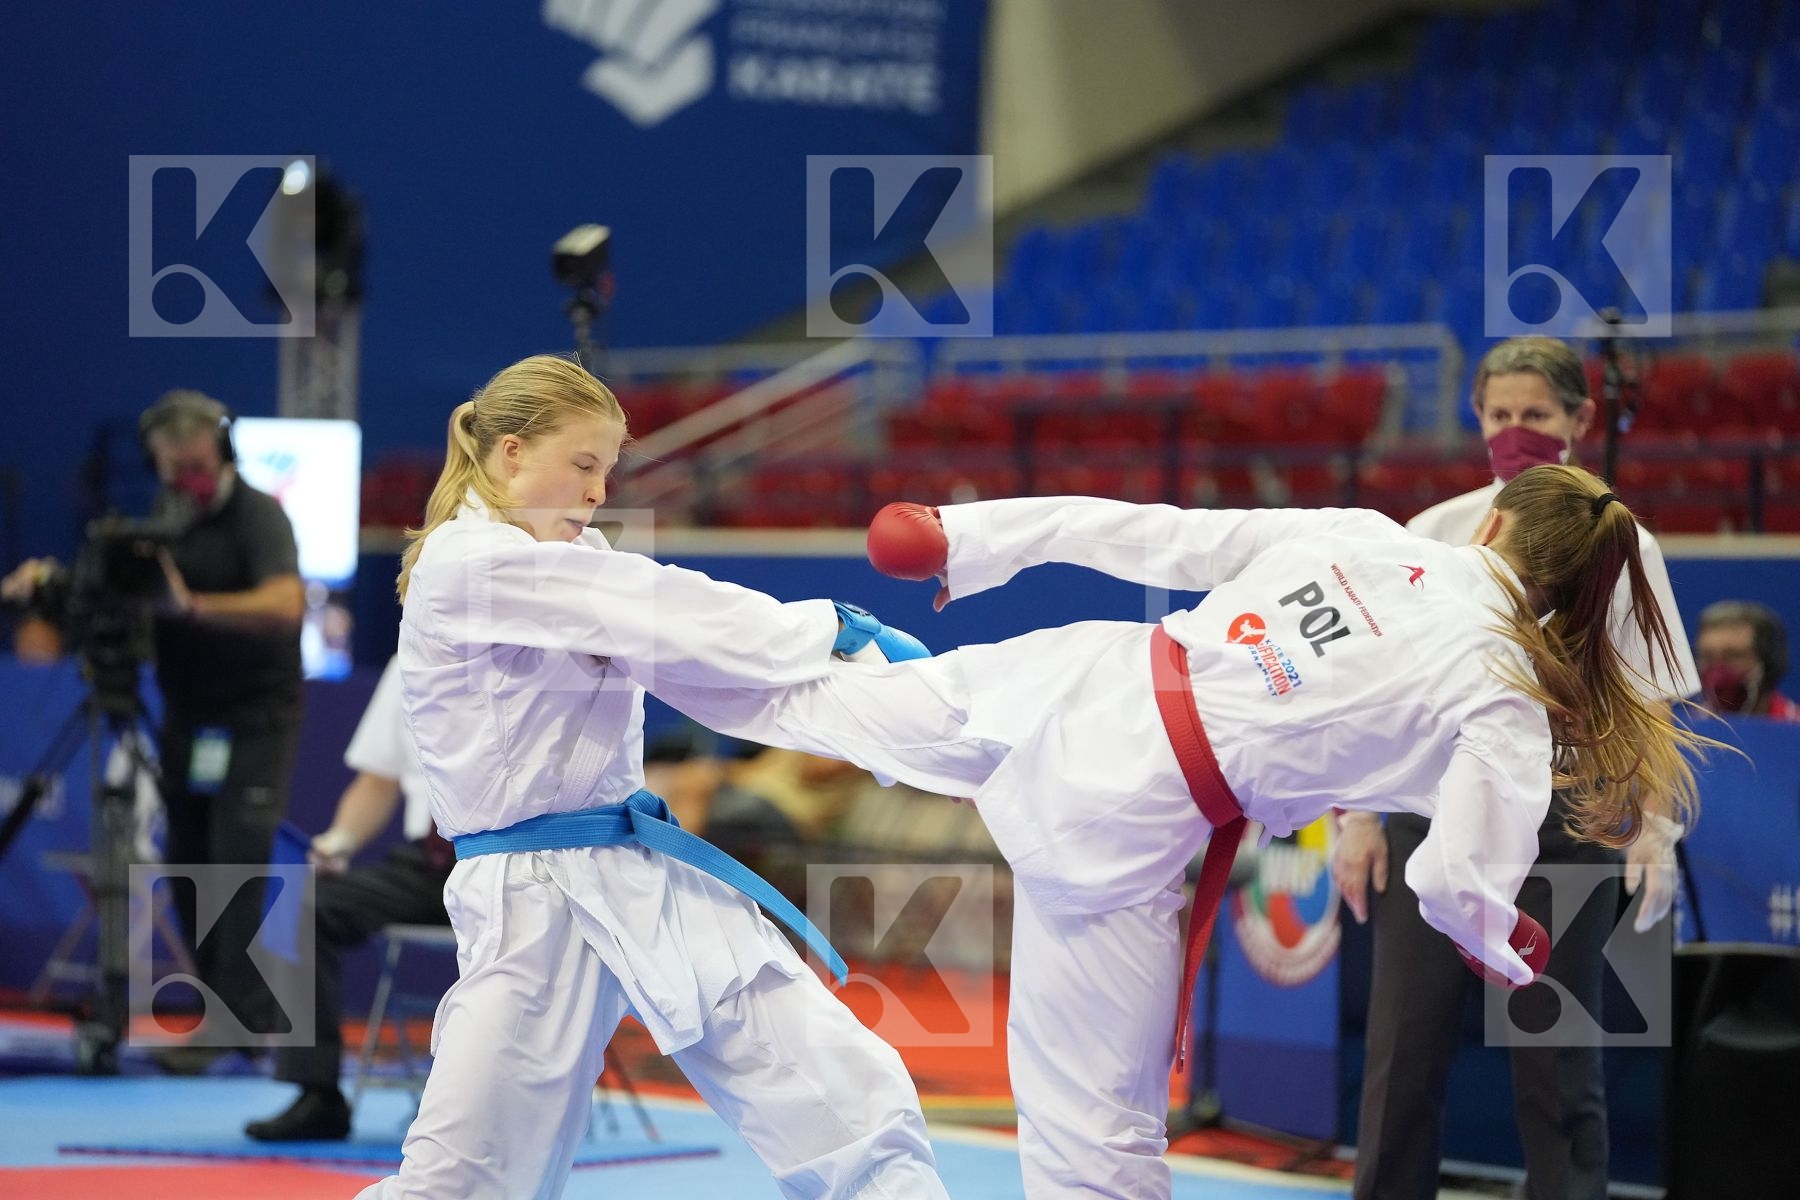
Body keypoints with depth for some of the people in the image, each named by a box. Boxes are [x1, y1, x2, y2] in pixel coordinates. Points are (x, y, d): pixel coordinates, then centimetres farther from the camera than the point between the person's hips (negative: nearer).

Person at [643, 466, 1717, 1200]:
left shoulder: (1358, 533, 4)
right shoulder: (1506, 702, -8)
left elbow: (1160, 536, 5)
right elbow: (1458, 882, -13)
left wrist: (968, 537, 12)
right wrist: (1507, 949, 12)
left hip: (1082, 681, 5)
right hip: (1118, 831, -5)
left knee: (828, 699, 29)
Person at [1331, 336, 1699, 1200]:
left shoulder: (1619, 545, 1)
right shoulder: (1436, 534, 5)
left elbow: (1648, 710, 1)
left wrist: (1655, 833, -9)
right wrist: (1358, 817, 2)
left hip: (1564, 821, -1)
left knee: (1557, 1062, 3)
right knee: (1404, 1050, 1)